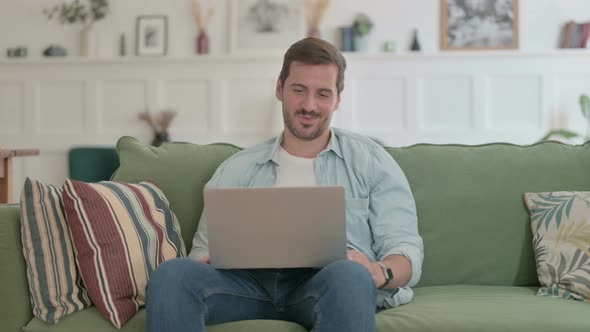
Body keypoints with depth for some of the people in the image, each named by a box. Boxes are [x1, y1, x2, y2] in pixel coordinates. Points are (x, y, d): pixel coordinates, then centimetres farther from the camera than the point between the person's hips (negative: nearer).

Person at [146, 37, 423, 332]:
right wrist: (208, 261, -9)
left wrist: (380, 272, -17)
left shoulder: (371, 161, 16)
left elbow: (406, 251, 8)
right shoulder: (236, 169, 21)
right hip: (252, 281, 2)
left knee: (348, 274, -38)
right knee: (172, 274, -29)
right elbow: (204, 250, 17)